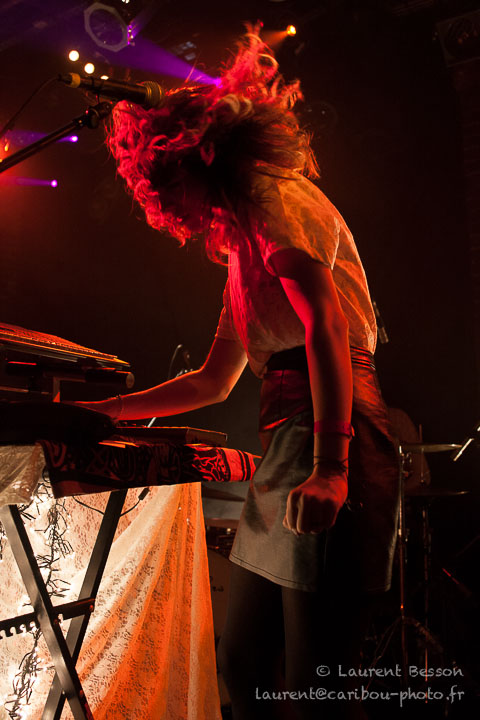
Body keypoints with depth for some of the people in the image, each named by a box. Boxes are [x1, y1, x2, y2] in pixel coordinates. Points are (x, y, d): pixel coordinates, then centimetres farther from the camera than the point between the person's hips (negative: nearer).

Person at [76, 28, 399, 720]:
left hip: (328, 439, -10)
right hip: (284, 453, 10)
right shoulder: (243, 247, 27)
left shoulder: (279, 196, -1)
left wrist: (329, 465, -27)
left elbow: (325, 325, -17)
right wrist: (102, 411, 26)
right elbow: (213, 382, 27)